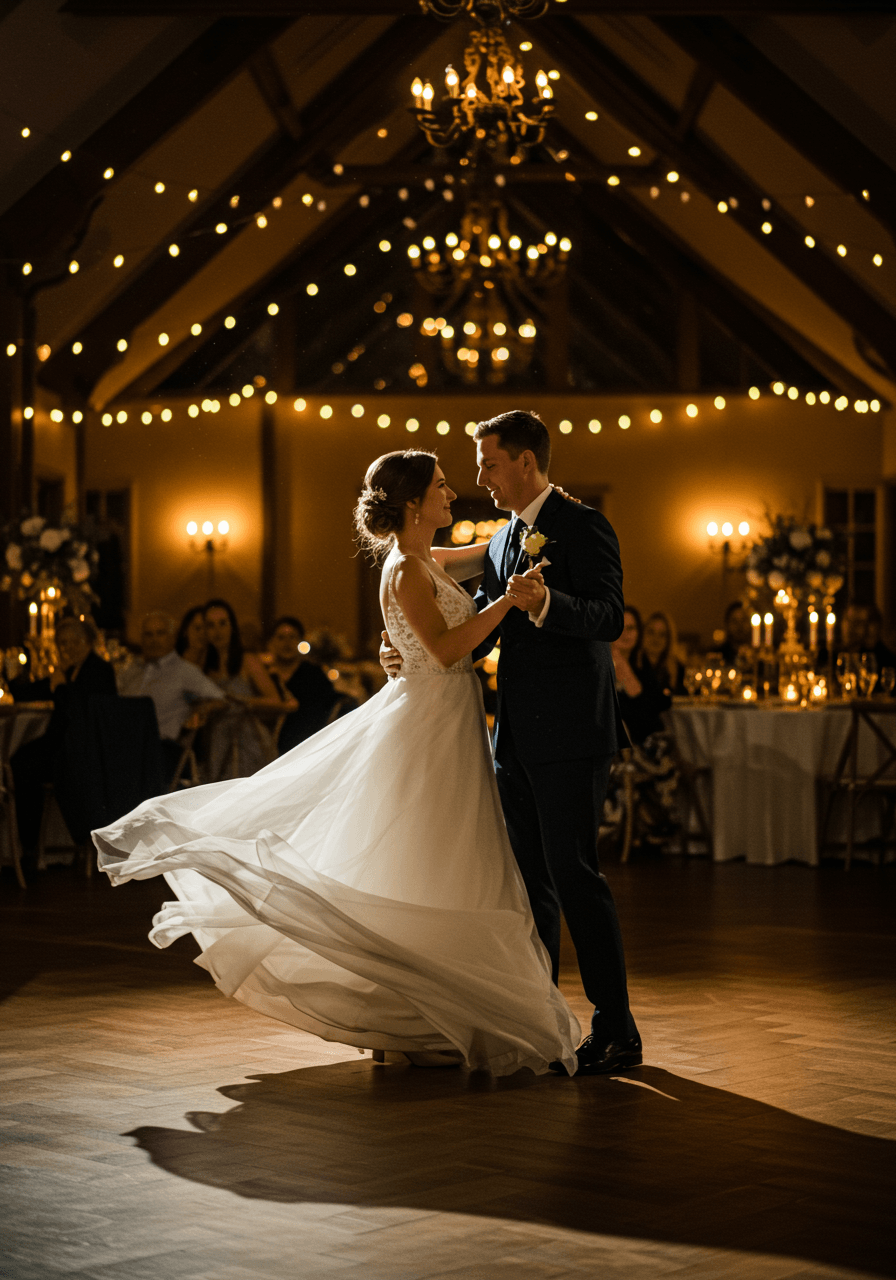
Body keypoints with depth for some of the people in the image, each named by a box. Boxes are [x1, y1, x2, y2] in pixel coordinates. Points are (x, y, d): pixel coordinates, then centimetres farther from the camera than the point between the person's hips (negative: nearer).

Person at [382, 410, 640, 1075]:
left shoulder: (583, 527, -9)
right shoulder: (504, 539, 18)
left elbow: (609, 617, -20)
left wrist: (546, 603, -37)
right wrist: (412, 653, 1)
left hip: (571, 734, -9)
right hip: (517, 739, 9)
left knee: (575, 875, -9)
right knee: (529, 879, 13)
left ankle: (616, 1032, -3)